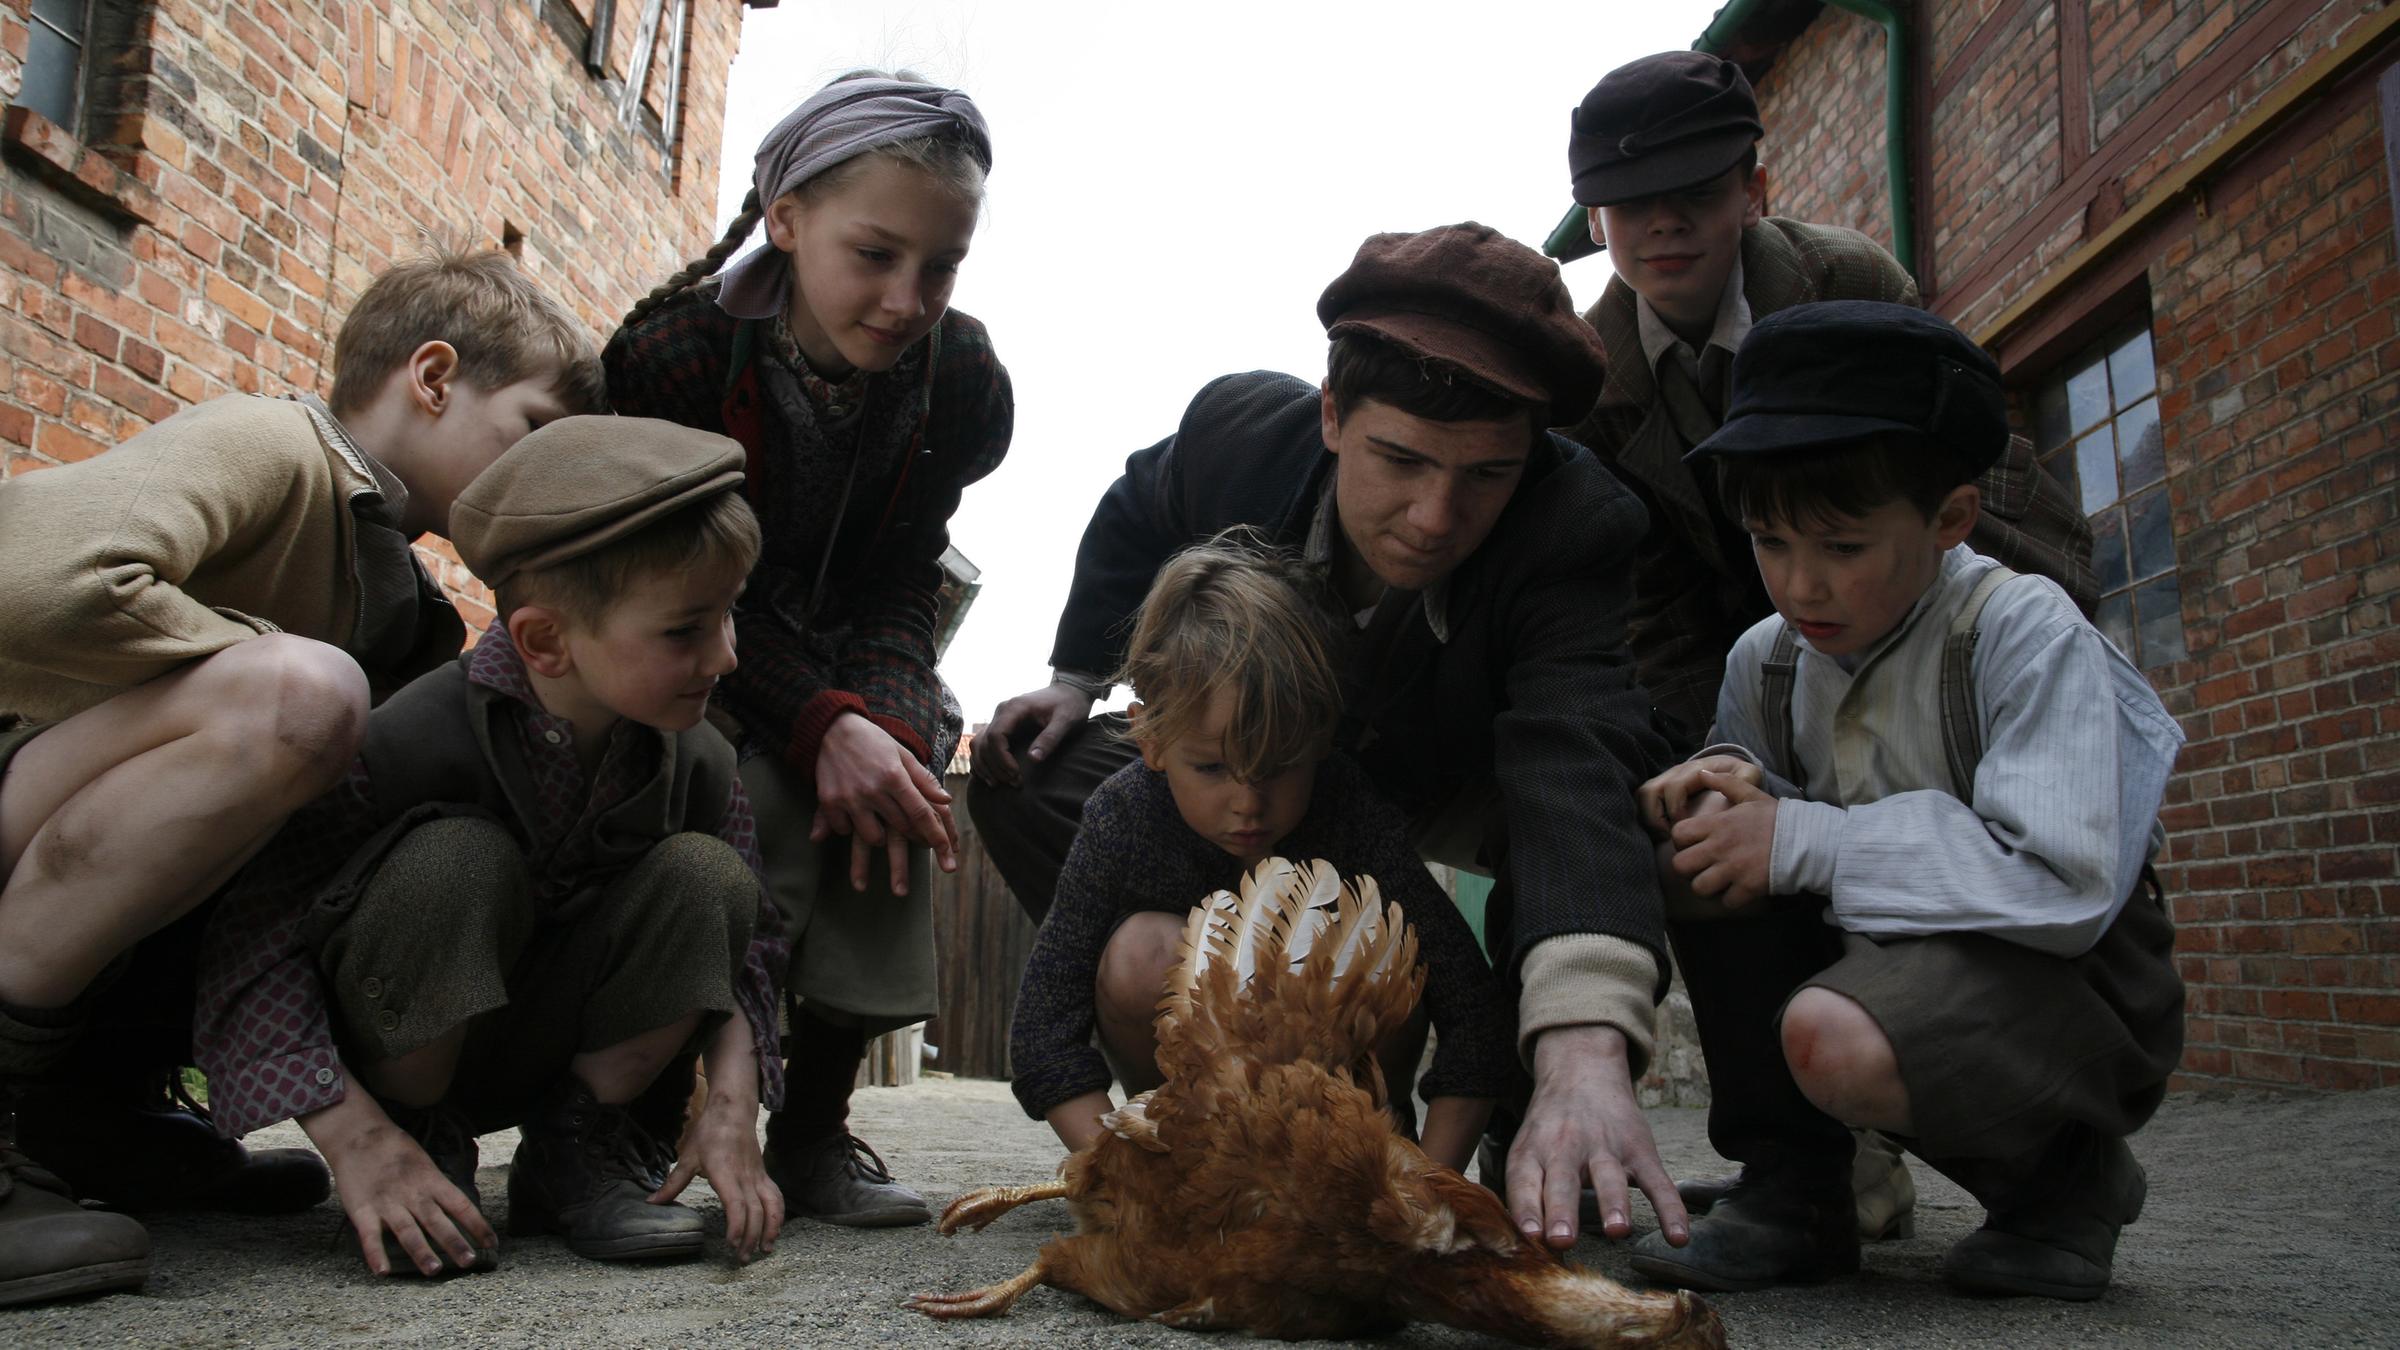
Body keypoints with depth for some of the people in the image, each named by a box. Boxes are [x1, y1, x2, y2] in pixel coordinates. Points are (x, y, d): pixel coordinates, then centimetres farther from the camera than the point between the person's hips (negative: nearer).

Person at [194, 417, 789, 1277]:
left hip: (537, 1055, 4)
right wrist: (354, 1137, -33)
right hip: (395, 1055, -3)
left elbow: (748, 941, -7)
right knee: (457, 862, -34)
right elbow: (253, 939, -26)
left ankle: (576, 1142, -4)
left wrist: (733, 1105, -22)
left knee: (706, 875, -21)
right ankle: (424, 1145, -10)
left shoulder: (696, 761, -15)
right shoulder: (416, 741, -29)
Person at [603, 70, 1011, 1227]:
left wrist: (881, 720, -34)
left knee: (894, 788, -25)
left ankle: (815, 1124, -9)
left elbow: (899, 588, -13)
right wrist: (821, 728, -38)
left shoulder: (959, 380, -13)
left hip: (846, 670, 3)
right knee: (765, 800, -31)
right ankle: (638, 1116, -12)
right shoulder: (670, 355, -22)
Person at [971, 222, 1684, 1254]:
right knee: (1019, 781, -13)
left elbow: (1576, 770, -54)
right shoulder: (1239, 427, -27)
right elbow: (1135, 517, 0)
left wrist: (1588, 1051, -68)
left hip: (1448, 800, -2)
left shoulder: (1576, 530, -37)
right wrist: (1076, 676, -3)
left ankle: (1531, 1154, -11)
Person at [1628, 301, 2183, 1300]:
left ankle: (2060, 1179, 0)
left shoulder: (2025, 632, -19)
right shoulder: (1766, 660, -1)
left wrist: (1803, 841, -27)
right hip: (1887, 950, 6)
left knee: (1835, 1036, -35)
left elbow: (2066, 885, -29)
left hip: (2073, 983, -6)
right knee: (1698, 839, -14)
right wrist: (1728, 780, -13)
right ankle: (1790, 1184, -6)